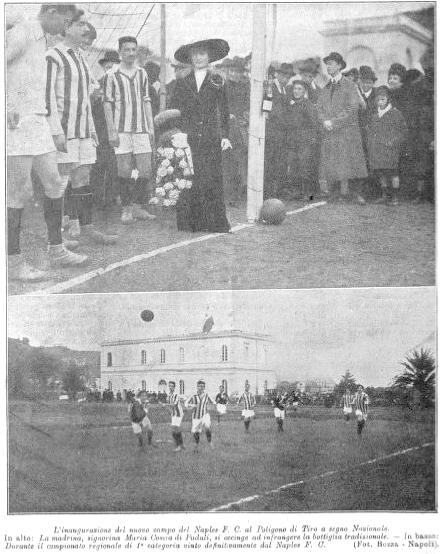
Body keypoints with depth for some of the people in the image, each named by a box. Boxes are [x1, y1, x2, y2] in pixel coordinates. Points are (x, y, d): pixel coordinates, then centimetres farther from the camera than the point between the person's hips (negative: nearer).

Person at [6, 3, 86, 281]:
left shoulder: (42, 40, 19)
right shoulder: (21, 34, -11)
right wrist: (7, 110, -22)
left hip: (37, 122, 9)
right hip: (16, 122, -9)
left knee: (54, 184, 8)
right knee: (19, 191, -7)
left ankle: (57, 250, 17)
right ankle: (15, 261, 0)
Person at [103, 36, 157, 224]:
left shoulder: (142, 74, 14)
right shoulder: (111, 76, -1)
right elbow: (107, 104, -1)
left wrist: (151, 128, 11)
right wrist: (111, 131, -8)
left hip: (141, 129, 4)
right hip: (121, 130, -4)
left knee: (146, 171, -1)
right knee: (125, 171, -3)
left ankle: (137, 206, 14)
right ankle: (126, 209, 9)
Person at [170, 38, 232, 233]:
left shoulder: (217, 81, 10)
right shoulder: (182, 83, 12)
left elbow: (224, 111, 9)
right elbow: (173, 111, 12)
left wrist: (225, 135, 0)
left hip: (211, 138, -1)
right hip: (188, 139, 1)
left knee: (213, 179, -5)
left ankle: (215, 222, 0)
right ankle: (189, 221, 0)